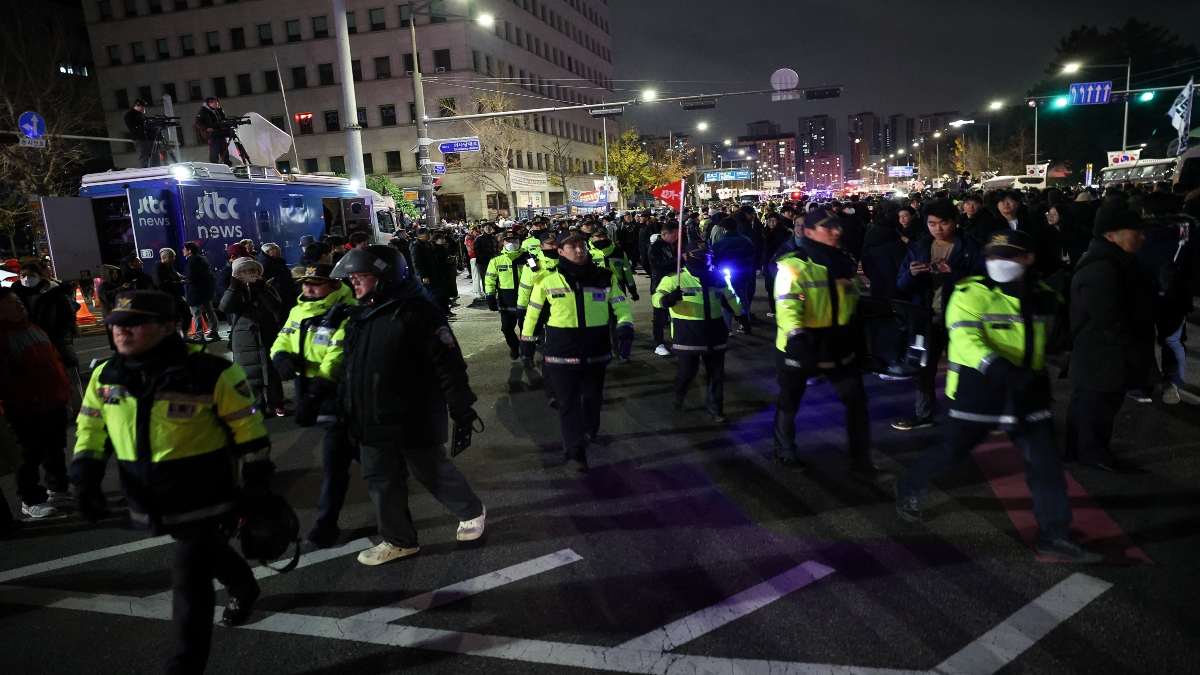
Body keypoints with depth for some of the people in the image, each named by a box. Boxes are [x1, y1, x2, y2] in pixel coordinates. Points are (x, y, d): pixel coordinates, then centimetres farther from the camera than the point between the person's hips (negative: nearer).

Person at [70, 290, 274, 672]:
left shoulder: (211, 373, -19)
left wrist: (256, 488, -9)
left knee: (189, 582, -5)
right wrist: (86, 478, -3)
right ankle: (244, 590, 55)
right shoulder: (106, 376, -2)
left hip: (204, 500, -6)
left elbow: (249, 430, -11)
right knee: (208, 554, 26)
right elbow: (90, 429, 11)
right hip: (151, 503, 6)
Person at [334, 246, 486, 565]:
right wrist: (345, 409, 20)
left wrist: (462, 410, -20)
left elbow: (449, 365, -19)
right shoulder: (361, 316, 9)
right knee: (381, 481, 13)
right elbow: (350, 368, 19)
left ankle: (472, 512, 33)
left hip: (414, 421, -8)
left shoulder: (417, 312, -18)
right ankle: (398, 540, 31)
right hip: (374, 424, 8)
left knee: (433, 473, 8)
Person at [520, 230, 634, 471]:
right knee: (568, 402, -3)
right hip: (562, 353, -3)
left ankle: (591, 430, 45)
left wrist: (625, 330, -12)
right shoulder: (547, 280, -5)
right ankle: (574, 451, 1)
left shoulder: (605, 277, 0)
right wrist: (527, 345, 8)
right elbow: (533, 314, 4)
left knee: (593, 396, 20)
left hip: (597, 351, 3)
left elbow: (621, 306, 5)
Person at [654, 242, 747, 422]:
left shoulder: (717, 278, 7)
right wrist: (669, 299, -39)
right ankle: (677, 397, 31)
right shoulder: (675, 279, -9)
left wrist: (742, 317, 23)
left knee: (716, 372, 11)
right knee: (687, 371, 1)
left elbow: (730, 299, 20)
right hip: (687, 335, -5)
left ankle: (715, 405, 27)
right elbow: (657, 298, -17)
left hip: (714, 333, 5)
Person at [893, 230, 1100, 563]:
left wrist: (1036, 374, 21)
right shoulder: (972, 293, -12)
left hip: (1027, 392, 5)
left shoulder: (1042, 295, 7)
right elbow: (965, 339, -25)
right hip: (978, 389, -5)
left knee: (1046, 462, 4)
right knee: (949, 450, 4)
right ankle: (908, 489, 31)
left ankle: (1055, 538, 15)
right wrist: (1000, 368, -38)